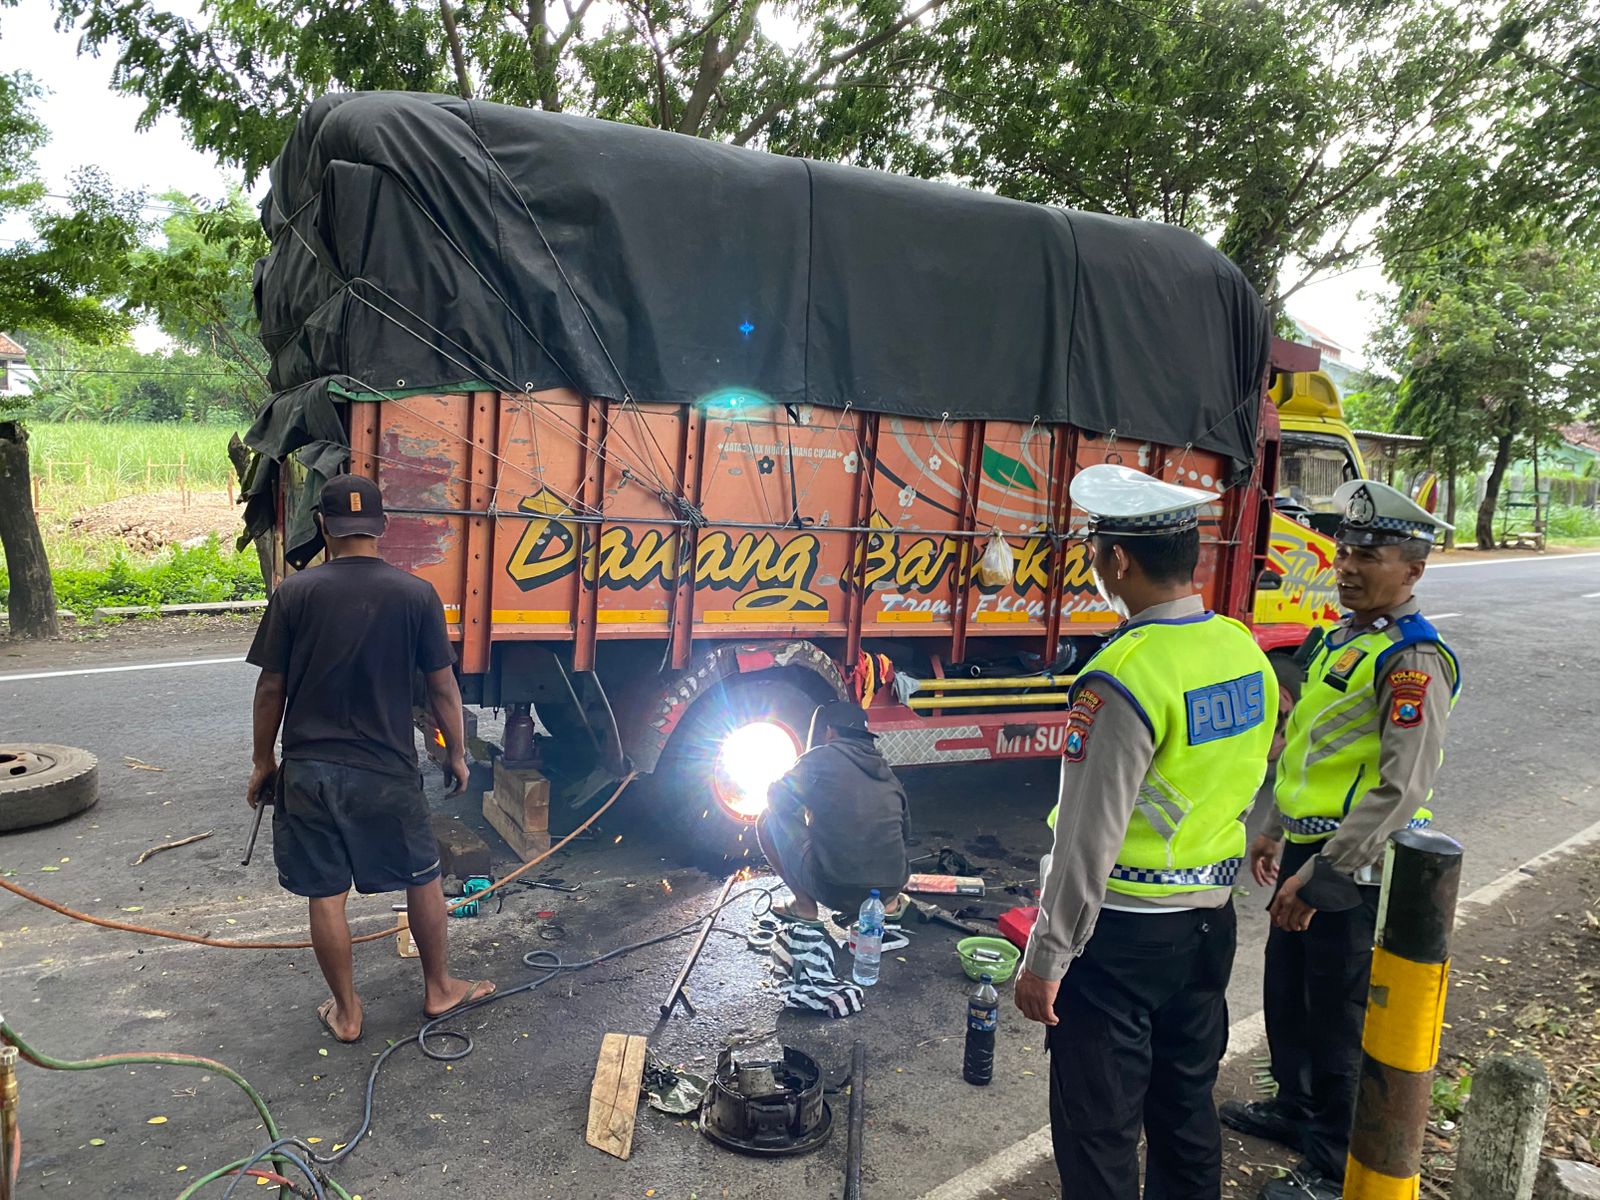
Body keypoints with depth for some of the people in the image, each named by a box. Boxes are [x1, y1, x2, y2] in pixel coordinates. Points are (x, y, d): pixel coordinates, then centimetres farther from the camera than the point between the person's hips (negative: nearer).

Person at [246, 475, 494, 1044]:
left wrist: (264, 761, 11)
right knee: (422, 877, 18)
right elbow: (442, 685, -3)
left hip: (309, 770, 1)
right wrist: (456, 753, 11)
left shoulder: (293, 593, -6)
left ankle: (346, 1011, 24)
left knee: (326, 894, 12)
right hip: (387, 771, 0)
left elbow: (271, 688, -2)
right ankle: (438, 986, 31)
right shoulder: (415, 595, -7)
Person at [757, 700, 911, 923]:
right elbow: (905, 832, 24)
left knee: (769, 820, 12)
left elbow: (777, 799, 6)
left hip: (836, 890, -5)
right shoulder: (885, 770, 14)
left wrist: (807, 807, 27)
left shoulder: (822, 757, -1)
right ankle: (889, 902, 16)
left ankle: (804, 905, 8)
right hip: (891, 887, 6)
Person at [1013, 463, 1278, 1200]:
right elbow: (1238, 787, 10)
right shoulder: (1245, 651, 0)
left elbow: (1087, 840, -23)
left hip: (1123, 932, -8)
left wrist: (1046, 959, -14)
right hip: (1210, 918, 8)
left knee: (1099, 1127, 8)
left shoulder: (1123, 678, -24)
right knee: (1187, 1104, 23)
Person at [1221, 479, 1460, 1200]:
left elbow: (1403, 788, -25)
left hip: (1355, 863, -9)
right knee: (1285, 990, 22)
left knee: (1339, 1015, 5)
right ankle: (1296, 1108, 44)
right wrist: (1277, 832, 21)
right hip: (1307, 847, 9)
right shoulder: (1342, 639, 11)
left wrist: (1321, 874, -24)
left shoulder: (1413, 660, -19)